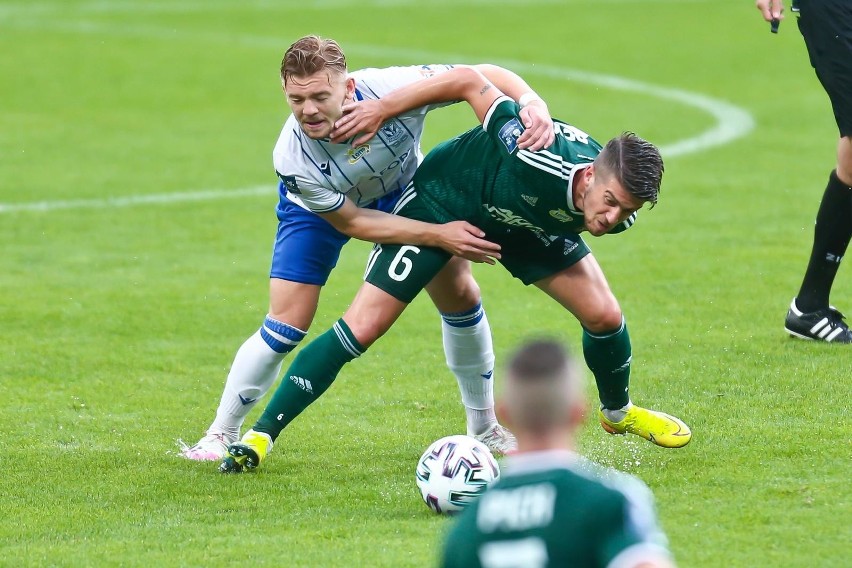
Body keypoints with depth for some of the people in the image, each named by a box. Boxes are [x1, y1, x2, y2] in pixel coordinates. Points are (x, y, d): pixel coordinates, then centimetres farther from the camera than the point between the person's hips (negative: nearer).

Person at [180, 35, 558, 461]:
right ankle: (222, 434, 8)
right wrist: (437, 235, -32)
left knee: (459, 294, 0)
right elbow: (352, 222, -26)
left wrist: (532, 101, -49)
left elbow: (482, 76, -29)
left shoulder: (391, 89, -40)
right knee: (286, 325, -12)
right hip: (322, 210, -3)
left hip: (403, 190, 3)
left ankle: (485, 427, 21)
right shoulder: (292, 159, -39)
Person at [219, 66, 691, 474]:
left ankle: (617, 412, 31)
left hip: (527, 222, 5)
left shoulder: (616, 209, -26)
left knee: (604, 315, -2)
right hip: (440, 201, -5)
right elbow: (470, 82, -35)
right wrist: (378, 110, -31)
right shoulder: (535, 159, -45)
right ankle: (262, 434, -2)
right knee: (361, 328, -12)